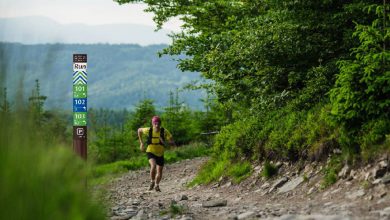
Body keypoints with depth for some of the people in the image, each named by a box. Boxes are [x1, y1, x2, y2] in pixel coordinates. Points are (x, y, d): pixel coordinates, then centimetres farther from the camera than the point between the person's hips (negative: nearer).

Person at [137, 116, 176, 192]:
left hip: (160, 154, 2)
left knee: (159, 173, 12)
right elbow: (139, 130, 4)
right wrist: (141, 143, 3)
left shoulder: (164, 131, -20)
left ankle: (157, 185, 43)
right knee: (153, 166, -31)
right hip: (151, 152, -2)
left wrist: (165, 142, -40)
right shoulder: (148, 130, -18)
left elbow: (173, 143, -21)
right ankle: (152, 182, -6)